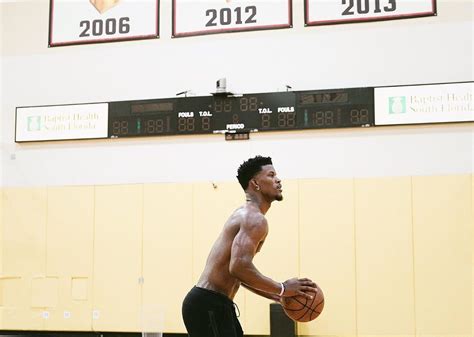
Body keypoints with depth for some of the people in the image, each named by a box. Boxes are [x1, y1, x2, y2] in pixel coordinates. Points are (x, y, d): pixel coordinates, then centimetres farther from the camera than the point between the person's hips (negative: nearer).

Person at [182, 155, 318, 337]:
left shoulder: (246, 215, 18)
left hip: (213, 303, 11)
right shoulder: (255, 219, -15)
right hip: (208, 305, -11)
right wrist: (282, 289, -19)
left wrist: (277, 296, 19)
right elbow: (239, 267, -30)